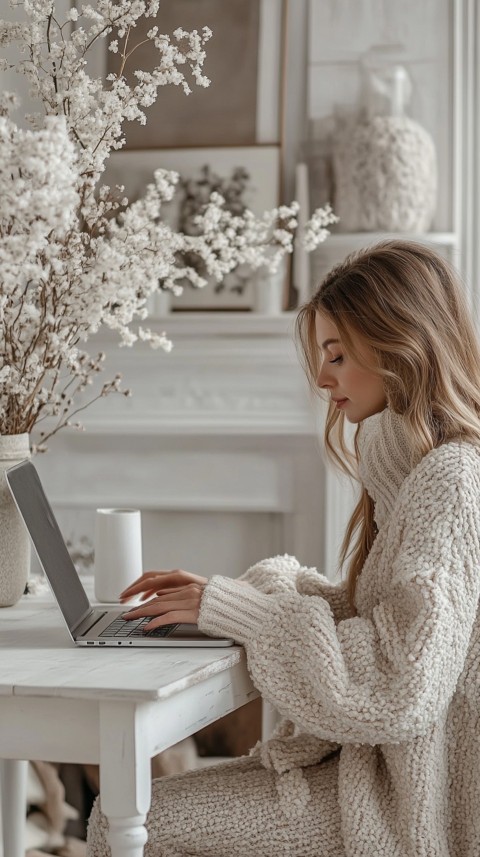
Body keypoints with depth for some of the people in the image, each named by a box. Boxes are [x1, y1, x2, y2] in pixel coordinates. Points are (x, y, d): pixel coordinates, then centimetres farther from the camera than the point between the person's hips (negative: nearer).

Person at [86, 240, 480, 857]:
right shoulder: (419, 468, 13)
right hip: (383, 762, 9)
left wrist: (234, 609, -19)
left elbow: (401, 690, -26)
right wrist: (231, 593, 3)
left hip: (409, 805, -9)